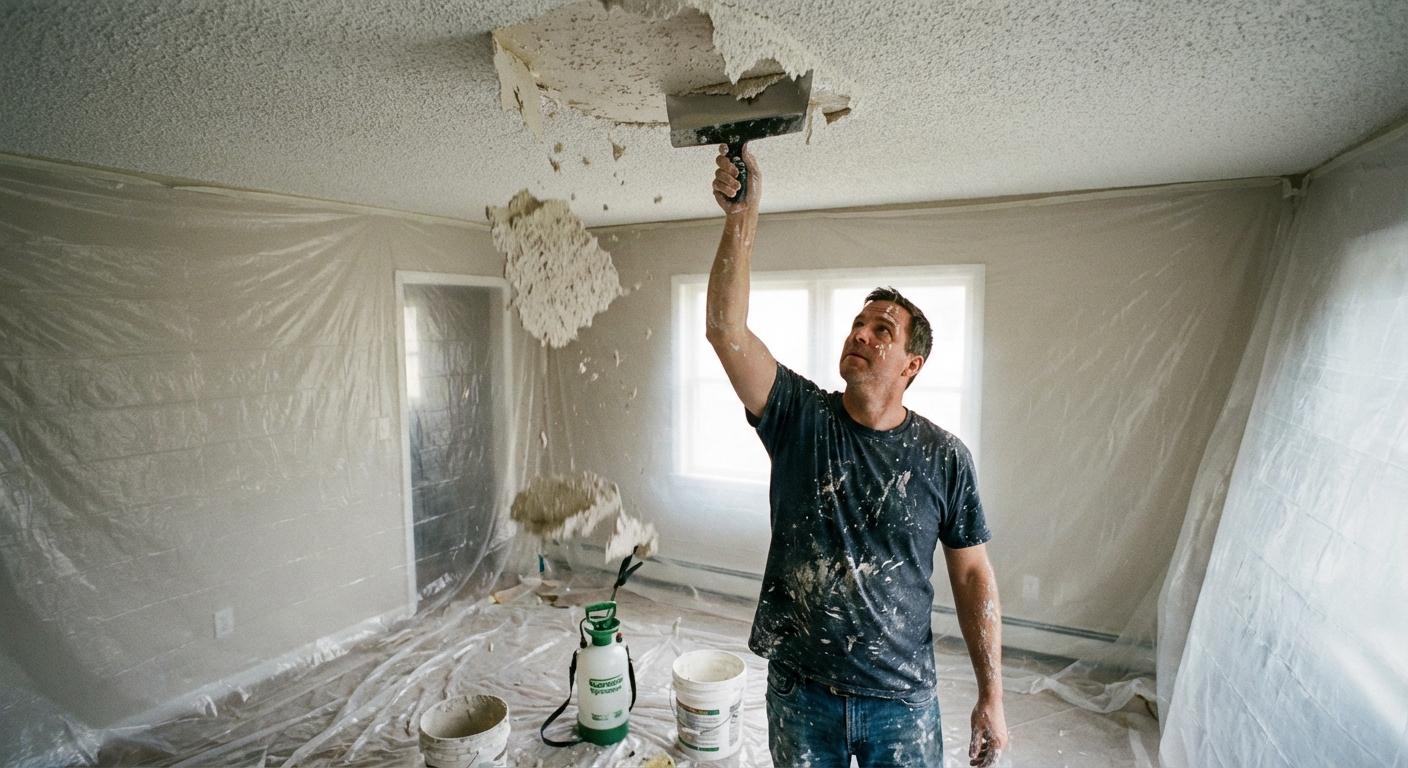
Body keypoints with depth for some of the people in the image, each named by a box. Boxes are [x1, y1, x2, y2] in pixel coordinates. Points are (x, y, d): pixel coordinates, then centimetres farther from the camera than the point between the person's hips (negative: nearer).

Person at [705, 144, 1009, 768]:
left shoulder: (945, 458, -8)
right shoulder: (801, 419, -10)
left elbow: (973, 577, -1)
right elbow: (726, 329, -22)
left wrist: (992, 698, -1)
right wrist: (742, 216, -30)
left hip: (902, 700, 0)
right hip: (799, 691, 1)